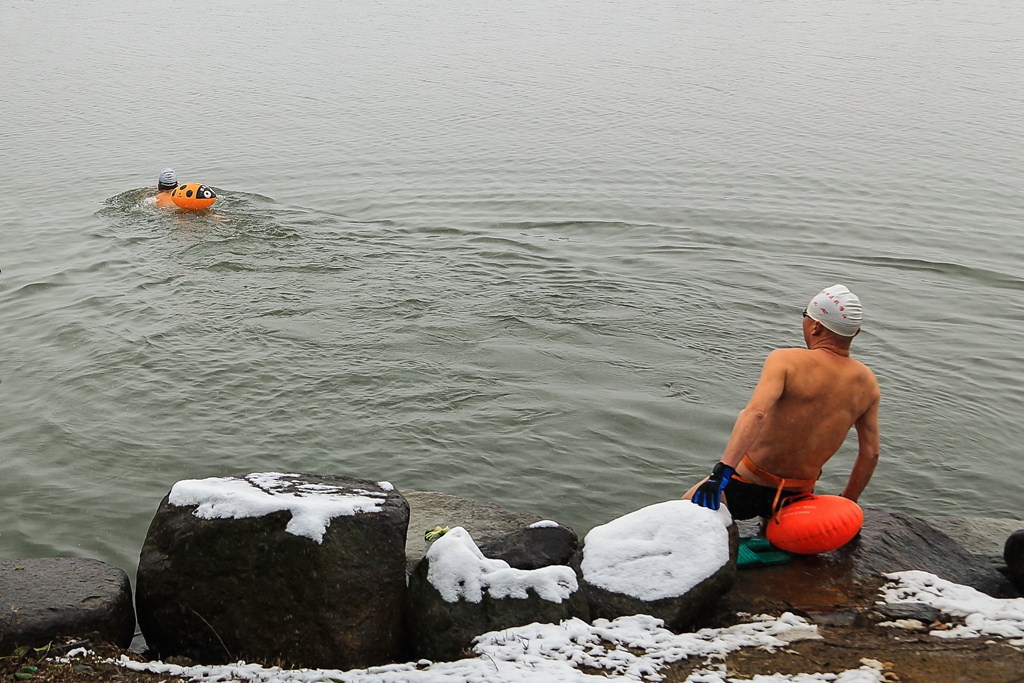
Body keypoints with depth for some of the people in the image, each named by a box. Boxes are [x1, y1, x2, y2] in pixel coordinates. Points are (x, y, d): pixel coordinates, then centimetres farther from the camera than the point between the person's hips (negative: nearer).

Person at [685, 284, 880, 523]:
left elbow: (755, 413, -34)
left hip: (747, 486, -6)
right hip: (797, 495, 6)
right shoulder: (867, 382, -3)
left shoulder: (786, 360, -18)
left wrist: (721, 471, -41)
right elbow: (870, 454, 1)